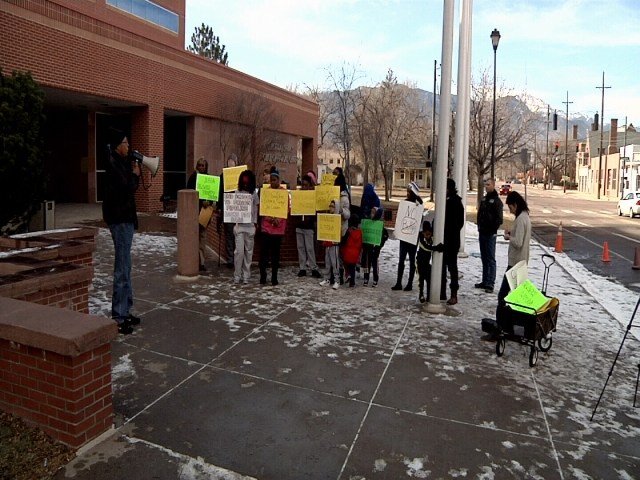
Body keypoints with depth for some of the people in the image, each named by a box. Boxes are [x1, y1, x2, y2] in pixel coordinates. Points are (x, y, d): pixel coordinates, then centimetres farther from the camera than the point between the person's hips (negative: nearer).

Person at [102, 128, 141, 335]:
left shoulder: (120, 162, 13)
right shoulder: (114, 164, -15)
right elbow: (127, 189, -22)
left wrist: (134, 173, 3)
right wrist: (135, 174, -7)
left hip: (124, 217, 10)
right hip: (120, 218, -10)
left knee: (125, 267, 15)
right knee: (122, 269, -7)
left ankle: (125, 311, 24)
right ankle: (118, 318, -1)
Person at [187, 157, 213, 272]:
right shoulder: (193, 177, 0)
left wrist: (209, 202, -11)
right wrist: (201, 202, -15)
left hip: (205, 209, 3)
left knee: (203, 234, 6)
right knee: (195, 234, -6)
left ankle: (201, 261, 10)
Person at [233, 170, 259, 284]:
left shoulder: (254, 194, 5)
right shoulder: (237, 192, 3)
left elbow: (255, 210, 8)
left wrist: (255, 224, 1)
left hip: (250, 226, 1)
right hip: (239, 225, -1)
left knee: (248, 251, 5)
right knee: (239, 251, -7)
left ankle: (246, 276, 14)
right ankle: (237, 276, 3)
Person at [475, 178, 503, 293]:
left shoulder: (496, 200, -9)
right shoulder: (484, 199, 14)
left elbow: (499, 219, -13)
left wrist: (493, 229, -13)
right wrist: (479, 226, 10)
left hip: (490, 234, -8)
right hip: (482, 232, 8)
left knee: (490, 259, -5)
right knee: (484, 258, 13)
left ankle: (490, 284, -4)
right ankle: (485, 281, 21)